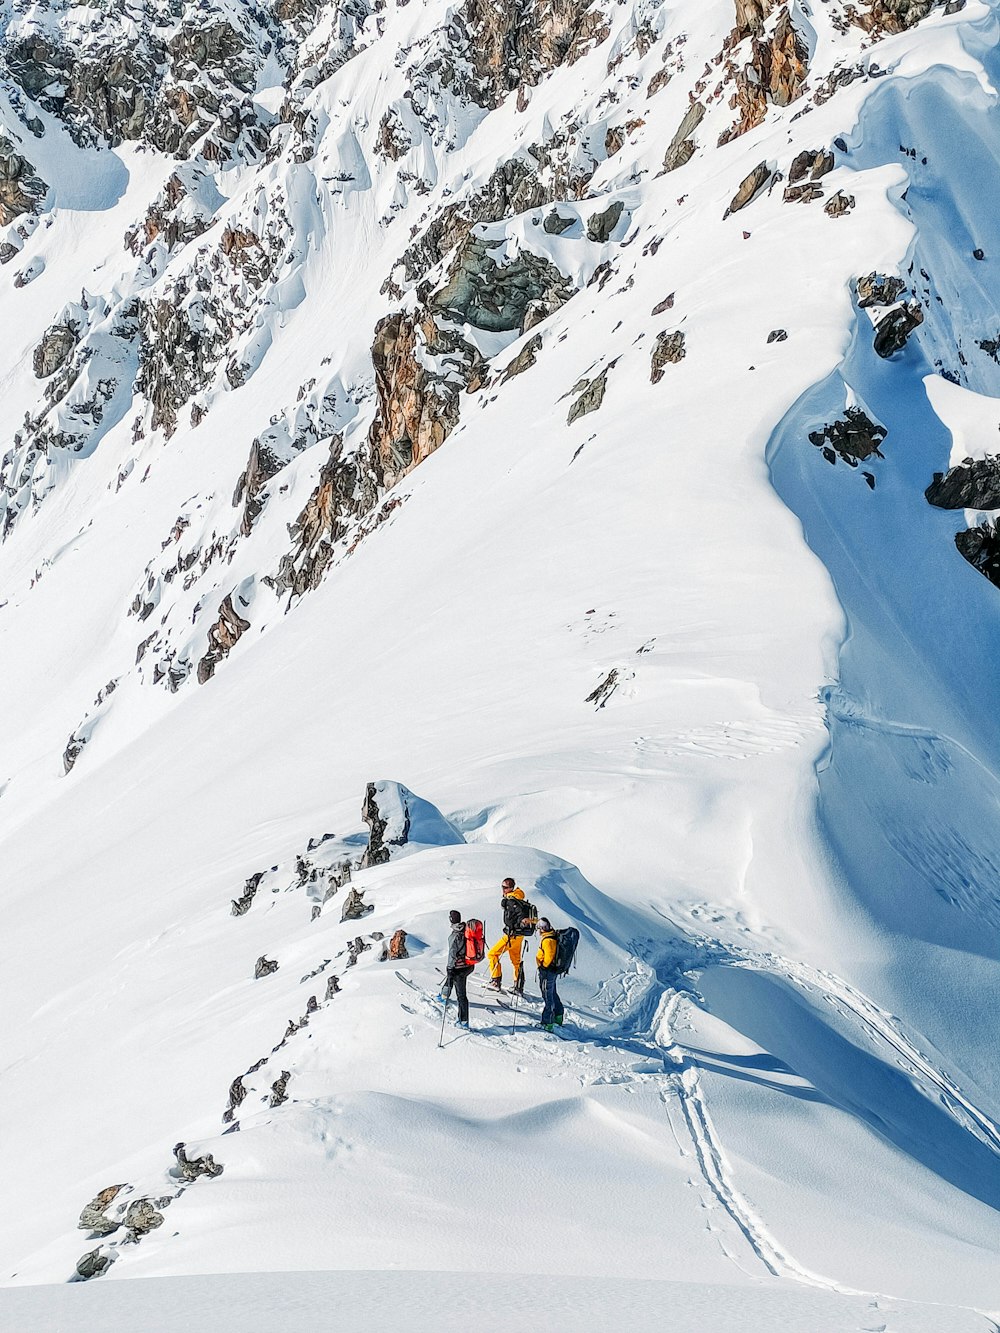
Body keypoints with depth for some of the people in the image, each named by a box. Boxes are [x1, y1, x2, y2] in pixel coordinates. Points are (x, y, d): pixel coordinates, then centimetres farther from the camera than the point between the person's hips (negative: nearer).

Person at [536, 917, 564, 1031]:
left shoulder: (547, 940, -25)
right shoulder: (554, 935, 5)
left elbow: (549, 956, -28)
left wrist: (544, 966, -15)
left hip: (547, 970, -10)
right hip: (554, 969, 10)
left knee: (547, 996, -4)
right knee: (553, 993, 24)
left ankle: (547, 1024, 0)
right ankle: (558, 1017, 38)